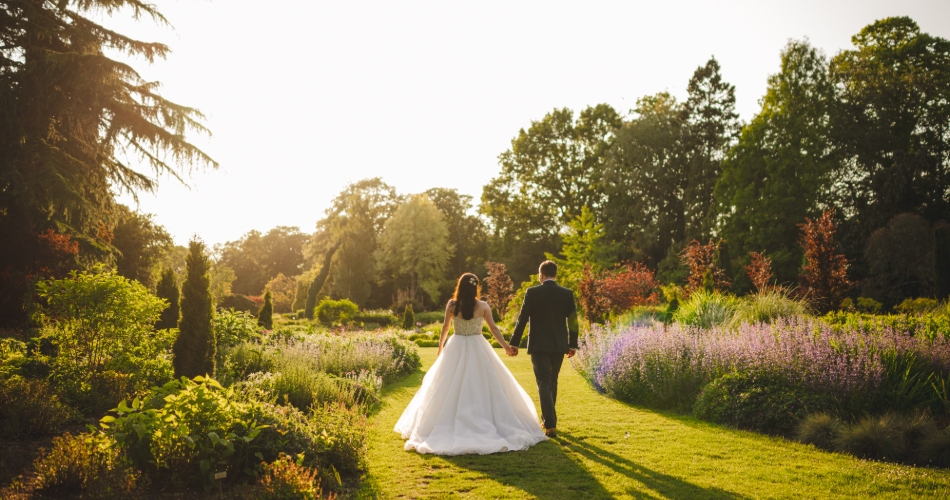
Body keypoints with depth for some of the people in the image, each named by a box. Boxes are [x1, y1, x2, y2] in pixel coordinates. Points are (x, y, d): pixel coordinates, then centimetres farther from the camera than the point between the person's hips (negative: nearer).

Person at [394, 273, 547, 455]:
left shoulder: (451, 305, -5)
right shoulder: (483, 306, -6)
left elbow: (445, 327, 7)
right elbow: (493, 329, -3)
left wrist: (441, 345, 23)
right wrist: (506, 346, 5)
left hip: (456, 348, 1)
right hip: (477, 349, 0)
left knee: (451, 389, 8)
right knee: (481, 387, 7)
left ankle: (450, 425, 13)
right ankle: (483, 425, 8)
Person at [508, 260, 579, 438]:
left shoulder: (532, 292, -7)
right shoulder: (567, 293, 1)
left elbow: (522, 319, -7)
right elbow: (572, 321, 3)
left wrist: (514, 343, -1)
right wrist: (573, 344, 12)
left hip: (539, 345, -3)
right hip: (559, 345, 3)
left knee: (544, 383, -2)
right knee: (552, 381, 18)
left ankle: (550, 424, -11)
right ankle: (547, 418, 30)